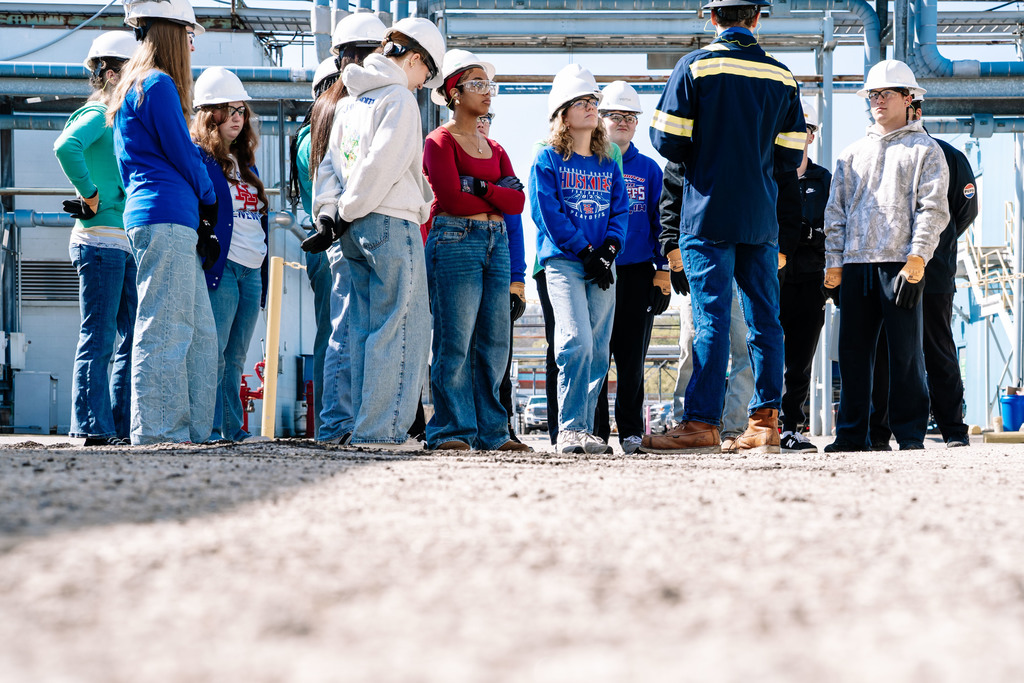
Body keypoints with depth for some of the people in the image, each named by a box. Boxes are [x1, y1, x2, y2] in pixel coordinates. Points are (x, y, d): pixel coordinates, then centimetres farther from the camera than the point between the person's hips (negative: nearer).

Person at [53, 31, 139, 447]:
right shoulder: (98, 115, -7)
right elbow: (65, 147, -27)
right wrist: (90, 195, -20)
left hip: (126, 243, 9)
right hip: (101, 239, -9)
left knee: (134, 336, 8)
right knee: (99, 337, -7)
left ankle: (124, 425, 12)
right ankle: (94, 428, -5)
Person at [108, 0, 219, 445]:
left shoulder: (131, 89, 24)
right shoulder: (159, 84, -6)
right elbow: (182, 153, -9)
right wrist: (208, 198, 10)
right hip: (167, 217, -10)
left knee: (200, 331, 10)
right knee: (166, 330, -10)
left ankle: (193, 430, 9)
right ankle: (158, 431, -10)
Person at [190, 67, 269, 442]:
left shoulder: (245, 163, 22)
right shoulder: (197, 158, -3)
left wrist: (262, 267, 20)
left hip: (251, 270, 8)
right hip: (220, 267, -8)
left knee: (235, 357, 8)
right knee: (214, 353, -10)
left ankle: (232, 427, 9)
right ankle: (208, 426, -9)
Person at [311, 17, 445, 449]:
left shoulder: (352, 101, 18)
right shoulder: (399, 98, -7)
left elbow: (331, 161, 14)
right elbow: (383, 164, -15)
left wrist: (328, 208, 3)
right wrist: (347, 212, -9)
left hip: (356, 230, 8)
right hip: (392, 223, -8)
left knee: (367, 325, 10)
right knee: (402, 327, -6)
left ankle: (364, 427, 10)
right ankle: (381, 429, -10)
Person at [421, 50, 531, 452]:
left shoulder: (493, 148, 20)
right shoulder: (440, 141, 0)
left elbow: (518, 200, 6)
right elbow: (450, 198, -14)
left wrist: (480, 188, -9)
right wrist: (496, 200, 1)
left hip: (496, 243, 7)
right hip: (454, 242, -7)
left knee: (493, 343, 4)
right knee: (455, 343, -10)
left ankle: (490, 432, 8)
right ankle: (451, 432, -7)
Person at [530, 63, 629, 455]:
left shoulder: (608, 165, 18)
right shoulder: (548, 160, 2)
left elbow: (620, 210, 14)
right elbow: (548, 213, -6)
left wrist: (609, 249, -5)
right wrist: (585, 252, -11)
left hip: (601, 265, 5)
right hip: (563, 261, -5)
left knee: (598, 350, 1)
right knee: (577, 342, -19)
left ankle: (584, 431, 6)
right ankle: (569, 431, -16)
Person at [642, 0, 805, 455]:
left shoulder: (694, 67, -5)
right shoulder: (782, 77, 6)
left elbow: (668, 142, -8)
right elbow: (790, 159, 5)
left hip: (709, 213, -3)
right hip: (761, 220, 3)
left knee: (711, 319, -5)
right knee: (764, 319, 7)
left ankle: (703, 423, -6)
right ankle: (765, 422, 6)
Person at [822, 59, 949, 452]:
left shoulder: (924, 150, 7)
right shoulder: (852, 155, 20)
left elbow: (933, 208, -1)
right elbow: (836, 211, 18)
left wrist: (917, 257, -13)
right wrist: (833, 263, 8)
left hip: (901, 263, -4)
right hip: (856, 265, 4)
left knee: (906, 351, -5)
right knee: (853, 350, 2)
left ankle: (910, 434, -1)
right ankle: (852, 433, 6)